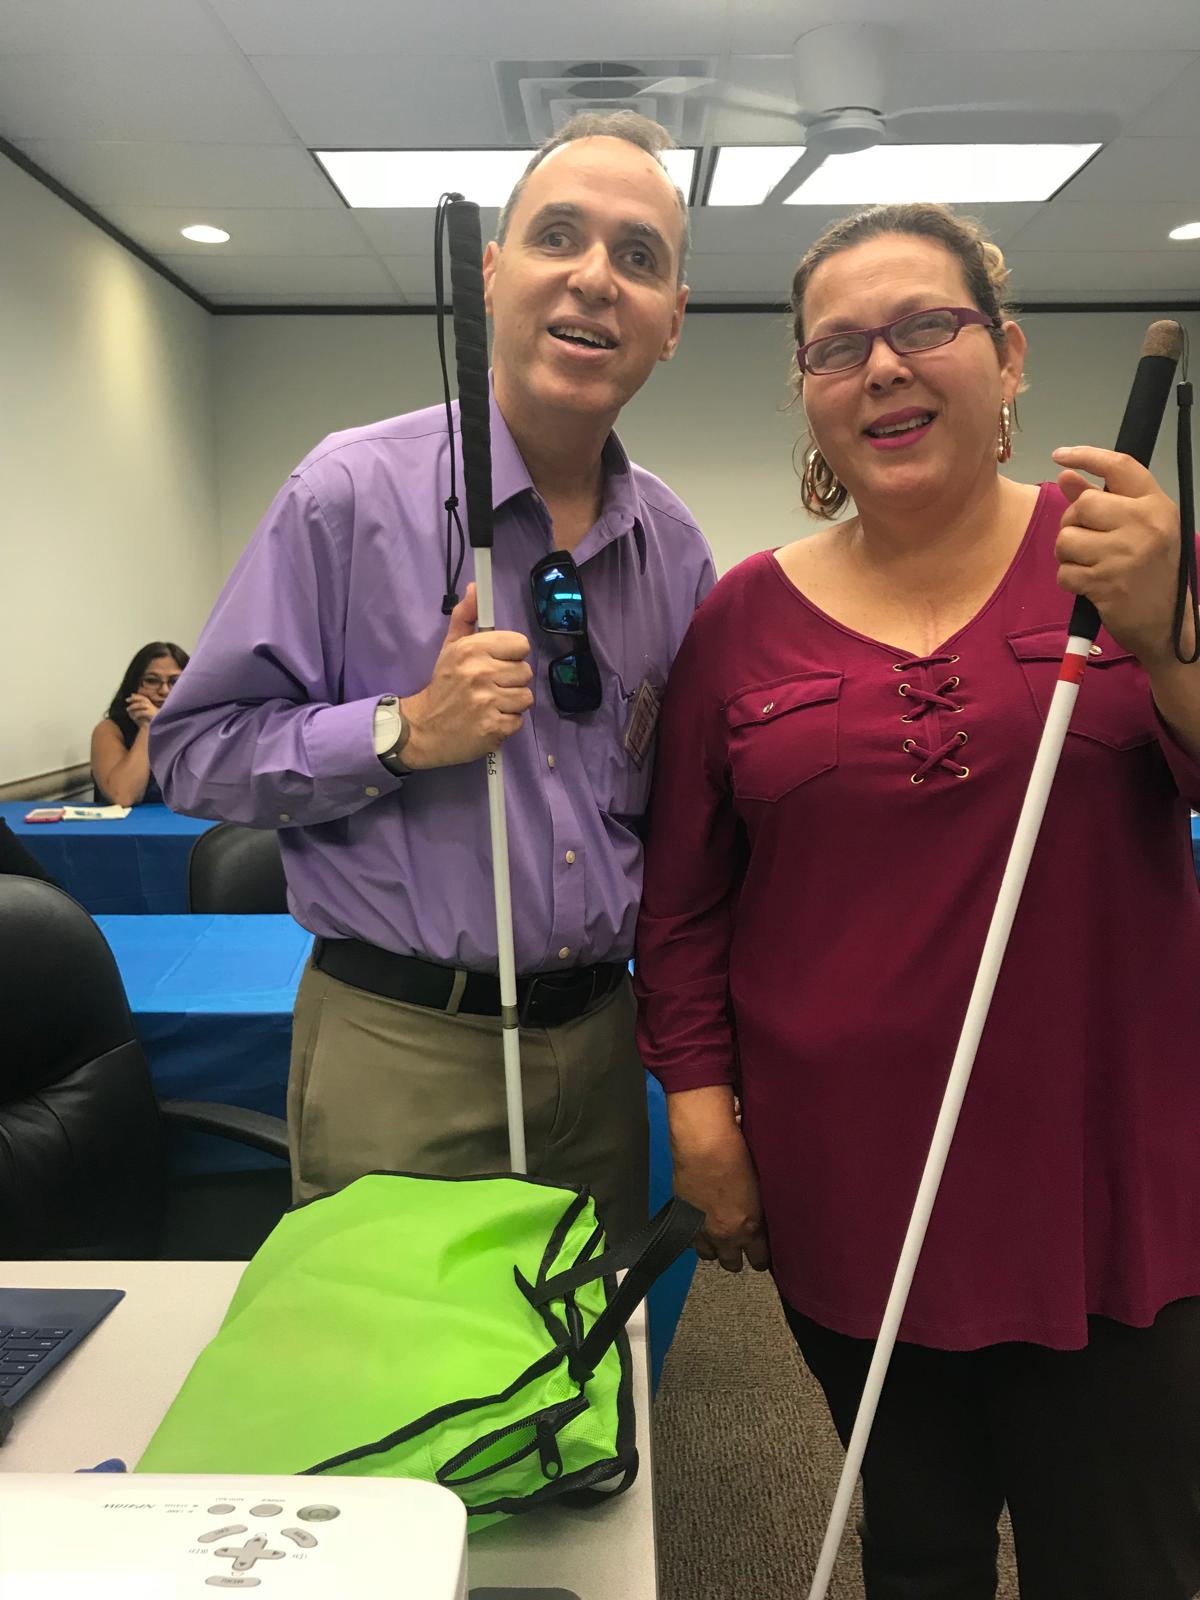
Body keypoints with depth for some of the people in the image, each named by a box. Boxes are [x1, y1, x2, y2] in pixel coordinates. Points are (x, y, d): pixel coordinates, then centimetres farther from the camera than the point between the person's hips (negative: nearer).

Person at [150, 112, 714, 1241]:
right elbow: (193, 747, -8)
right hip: (398, 1056, -4)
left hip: (598, 1040, 5)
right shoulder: (352, 491, -10)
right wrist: (402, 732, -21)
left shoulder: (673, 544, 5)